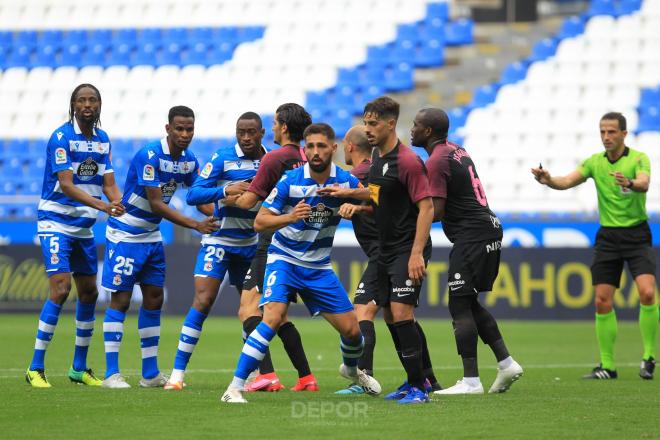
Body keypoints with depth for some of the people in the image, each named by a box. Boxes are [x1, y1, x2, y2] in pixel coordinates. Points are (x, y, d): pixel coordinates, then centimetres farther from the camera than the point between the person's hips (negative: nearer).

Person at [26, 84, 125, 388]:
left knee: (89, 293, 9)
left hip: (84, 227, 7)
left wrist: (121, 207, -17)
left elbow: (108, 184, 5)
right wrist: (103, 206, -33)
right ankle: (35, 368, -12)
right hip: (56, 223, -7)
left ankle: (79, 368, 21)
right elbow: (66, 185, -22)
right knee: (60, 289, -17)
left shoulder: (102, 139, 7)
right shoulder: (61, 137, -14)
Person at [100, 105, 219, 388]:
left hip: (152, 235, 8)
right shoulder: (150, 155, -23)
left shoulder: (189, 160, 1)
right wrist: (196, 225, -28)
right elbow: (155, 204, -25)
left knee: (154, 299, 8)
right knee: (120, 300, -6)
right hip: (125, 235, -8)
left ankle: (150, 373, 14)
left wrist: (216, 219, -9)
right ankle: (111, 373, -3)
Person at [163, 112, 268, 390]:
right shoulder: (223, 158, -9)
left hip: (251, 244, 5)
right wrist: (226, 191, -27)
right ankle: (177, 372, -13)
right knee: (203, 301, -15)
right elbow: (193, 195, -14)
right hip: (219, 240, -5)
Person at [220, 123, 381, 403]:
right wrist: (290, 217, -35)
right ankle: (234, 388, -24)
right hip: (284, 259, -4)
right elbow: (259, 222, -16)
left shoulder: (345, 181, -7)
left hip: (319, 267, 4)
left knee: (351, 329, 4)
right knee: (274, 317, -27)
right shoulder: (290, 181, -16)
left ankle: (351, 369, 41)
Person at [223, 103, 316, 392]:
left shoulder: (274, 158, -11)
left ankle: (266, 374, -28)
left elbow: (248, 202, -8)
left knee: (248, 310, -12)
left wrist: (226, 197, 9)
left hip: (274, 244, -8)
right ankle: (306, 377, 16)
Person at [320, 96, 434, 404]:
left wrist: (417, 254, -26)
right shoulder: (377, 156, 10)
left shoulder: (407, 161, -18)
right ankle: (413, 381, 22)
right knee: (390, 316, 10)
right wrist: (350, 193, 18)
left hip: (407, 249, -9)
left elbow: (426, 206, -20)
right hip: (385, 250, 9)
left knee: (401, 313, -17)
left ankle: (419, 388, -11)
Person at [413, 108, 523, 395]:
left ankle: (471, 380, -8)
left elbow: (435, 212, -18)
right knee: (470, 304, 17)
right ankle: (506, 363, 13)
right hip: (489, 229, 10)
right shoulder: (456, 151, 16)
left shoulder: (436, 162, -13)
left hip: (471, 238, -10)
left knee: (460, 306, -6)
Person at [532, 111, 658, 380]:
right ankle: (607, 365, 8)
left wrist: (630, 184, -50)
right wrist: (548, 180, -28)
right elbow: (567, 181, -6)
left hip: (636, 234, -4)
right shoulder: (595, 162, 5)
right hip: (607, 236, 4)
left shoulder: (638, 159, -7)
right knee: (602, 301, -1)